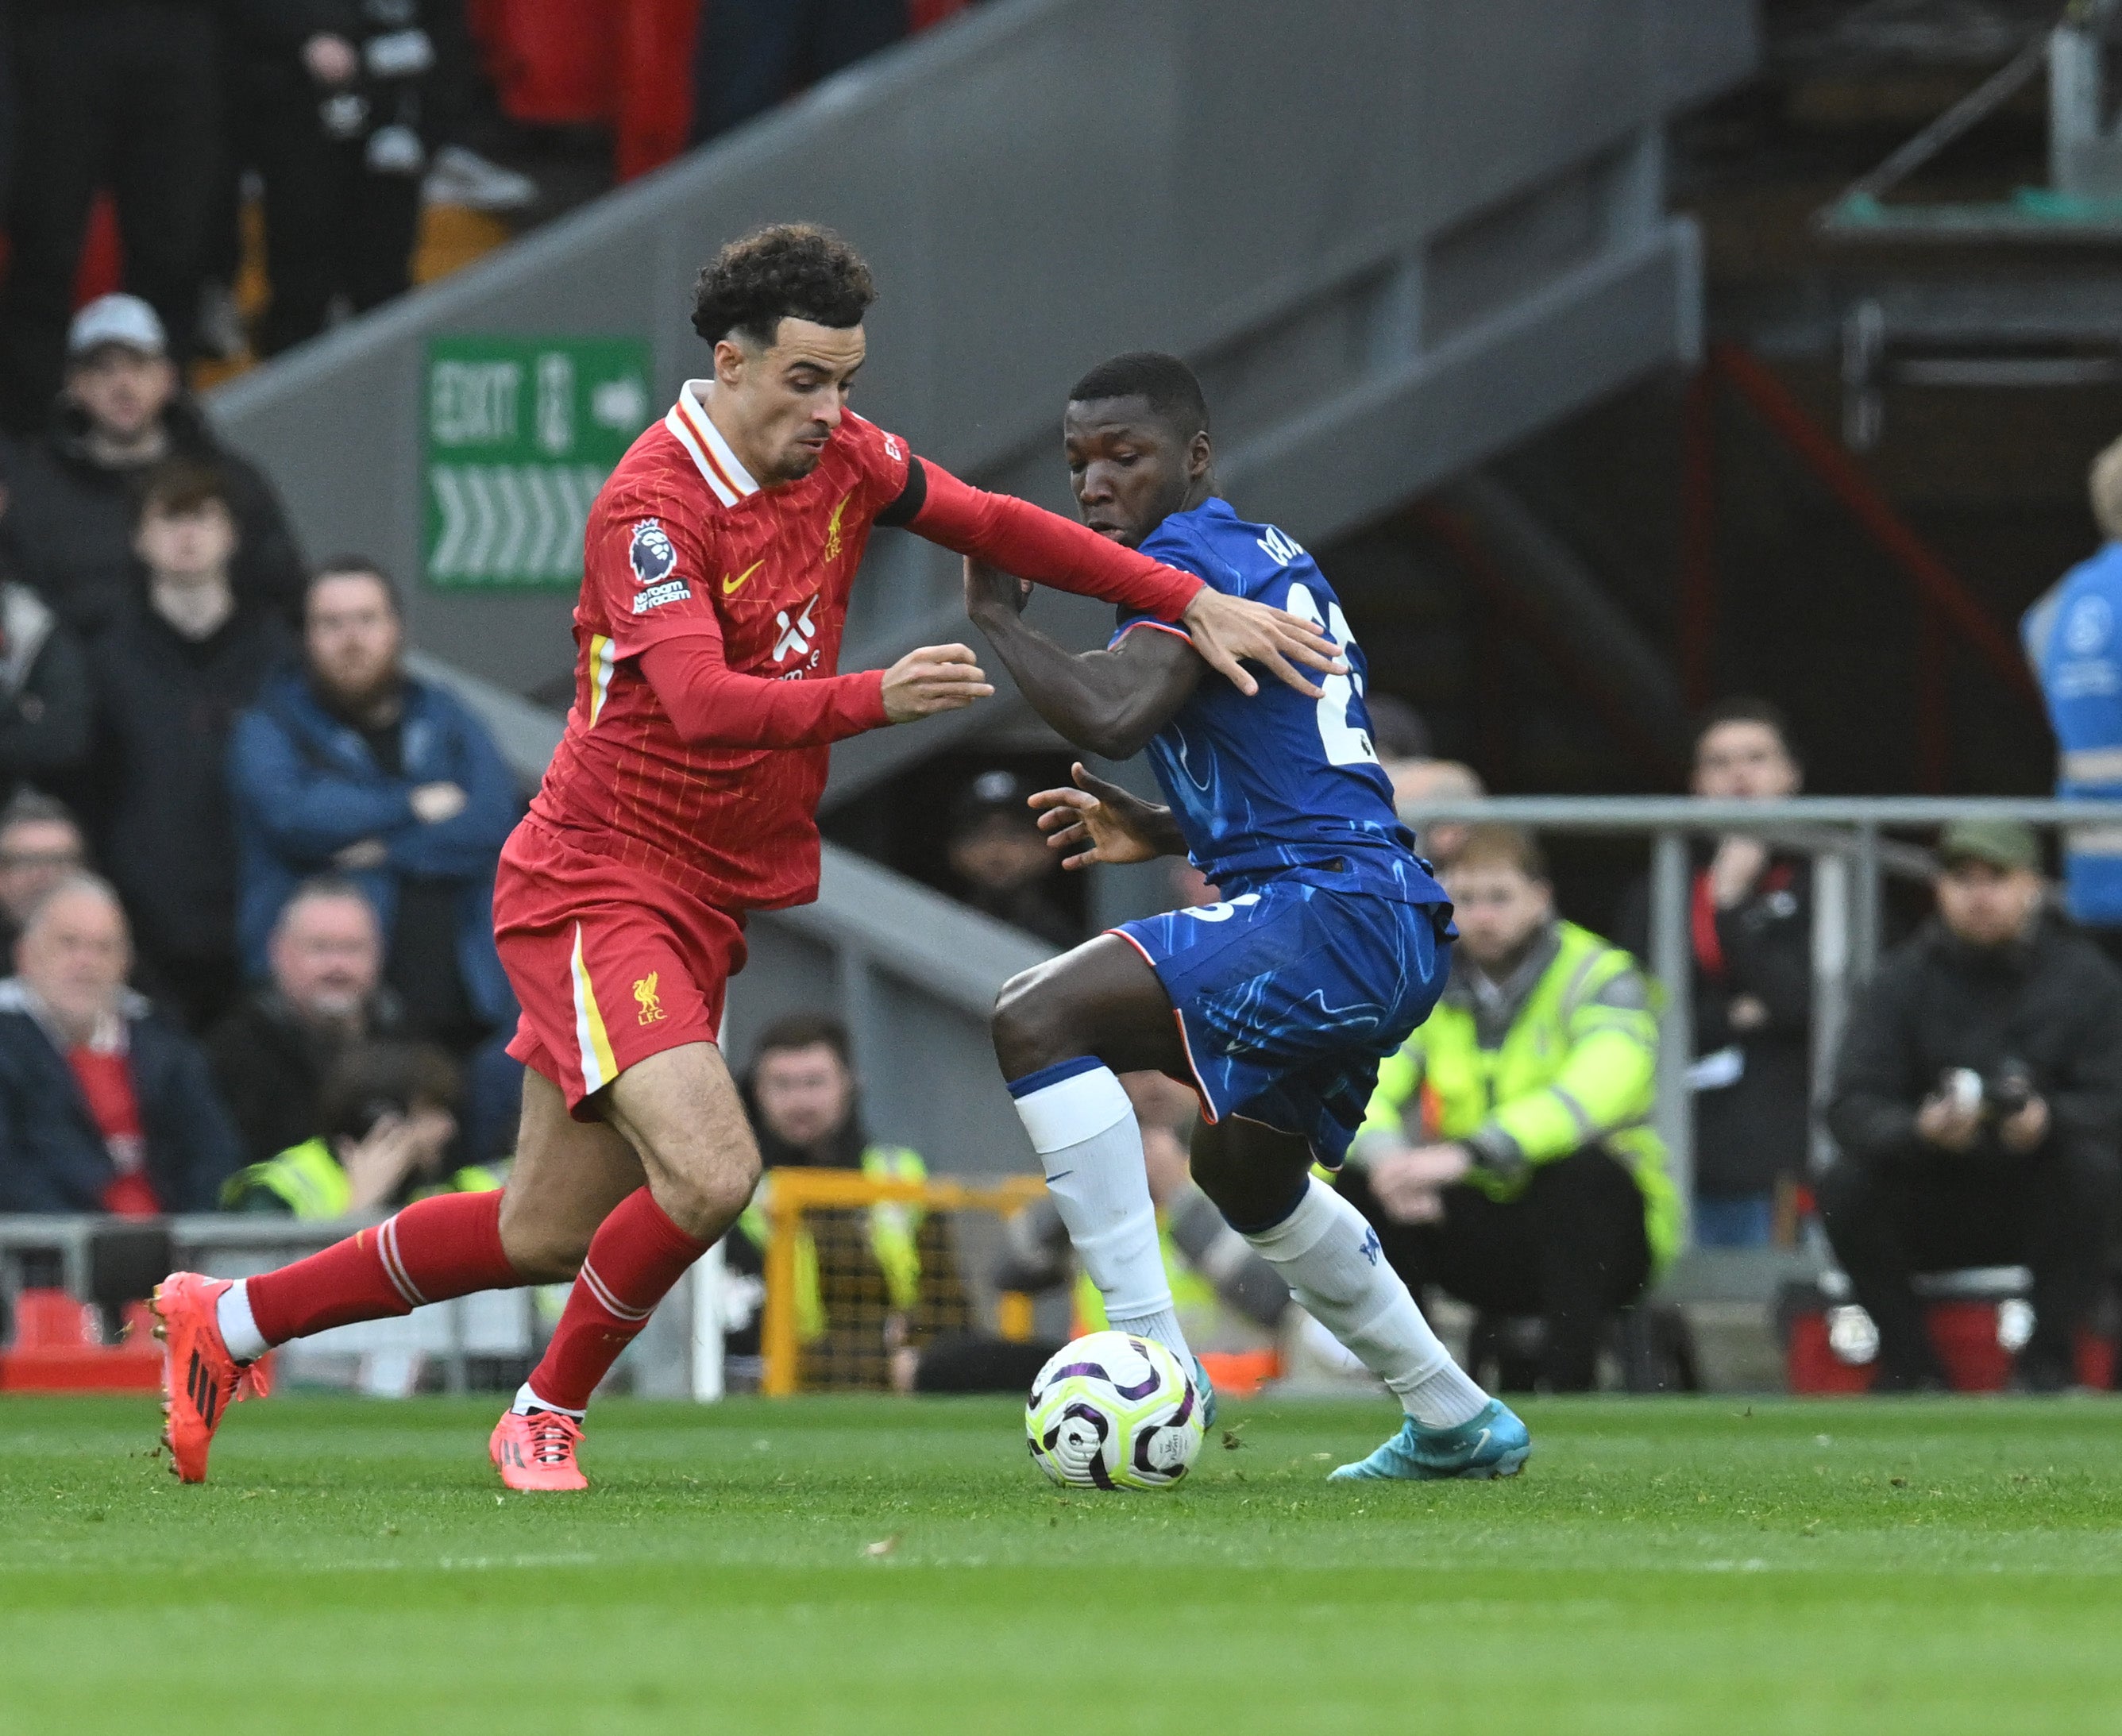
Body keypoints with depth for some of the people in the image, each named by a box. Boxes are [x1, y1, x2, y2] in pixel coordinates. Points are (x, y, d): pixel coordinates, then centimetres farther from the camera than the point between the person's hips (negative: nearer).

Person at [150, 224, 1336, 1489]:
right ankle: (546, 1418, 0)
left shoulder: (840, 459, 2)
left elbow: (998, 526, 14)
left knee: (547, 1235, 12)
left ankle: (228, 1321, 27)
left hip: (707, 906, 8)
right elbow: (702, 703, -34)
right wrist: (874, 699, -48)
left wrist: (1195, 602, 7)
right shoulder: (654, 506, -21)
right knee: (709, 1171, -25)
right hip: (595, 890, -8)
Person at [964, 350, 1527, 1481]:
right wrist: (1161, 833, 23)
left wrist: (995, 616, -9)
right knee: (1242, 1169, 33)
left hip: (1326, 913, -11)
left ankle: (1154, 1357, -26)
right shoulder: (1276, 560, 23)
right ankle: (1457, 1423, 42)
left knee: (1038, 1018, -21)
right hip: (1398, 931, 11)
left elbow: (1114, 715, -25)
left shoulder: (1187, 561, -7)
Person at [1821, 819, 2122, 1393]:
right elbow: (1852, 1109, -11)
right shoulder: (1904, 979, 0)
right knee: (1843, 1185, -27)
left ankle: (2048, 1360, -20)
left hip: (2038, 1211, -1)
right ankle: (1910, 1365, -14)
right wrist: (1919, 1129, -34)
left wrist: (2049, 1120, -35)